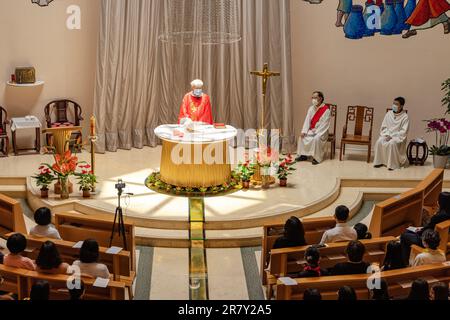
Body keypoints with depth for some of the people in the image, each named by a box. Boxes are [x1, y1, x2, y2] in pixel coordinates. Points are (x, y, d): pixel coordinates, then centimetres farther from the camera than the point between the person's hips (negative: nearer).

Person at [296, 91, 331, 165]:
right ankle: (303, 155, -7)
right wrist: (304, 131, -10)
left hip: (321, 132, -6)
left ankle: (317, 158, -22)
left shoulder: (326, 110, -15)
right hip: (312, 130, 6)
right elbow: (307, 120, 2)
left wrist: (316, 132, -22)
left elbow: (324, 125, -18)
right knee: (302, 137, -16)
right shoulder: (311, 108, 4)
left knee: (316, 139, -33)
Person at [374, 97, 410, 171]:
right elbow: (383, 127, 9)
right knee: (379, 142, -25)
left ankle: (392, 164, -25)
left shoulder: (405, 117, -9)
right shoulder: (389, 114, 5)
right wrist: (387, 134, -10)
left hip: (398, 137, -4)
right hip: (387, 135, 4)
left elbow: (403, 132, -13)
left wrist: (392, 136, -19)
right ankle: (379, 161, -14)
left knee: (392, 143, -35)